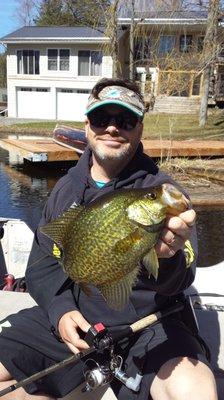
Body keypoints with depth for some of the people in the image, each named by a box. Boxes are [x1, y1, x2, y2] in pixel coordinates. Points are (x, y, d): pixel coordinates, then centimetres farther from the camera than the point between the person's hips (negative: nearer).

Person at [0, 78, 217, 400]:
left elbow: (181, 280, -18)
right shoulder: (65, 188, 8)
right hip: (70, 317, 4)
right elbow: (41, 264, 9)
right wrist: (60, 309, -10)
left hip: (146, 324, -3)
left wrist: (167, 258, -43)